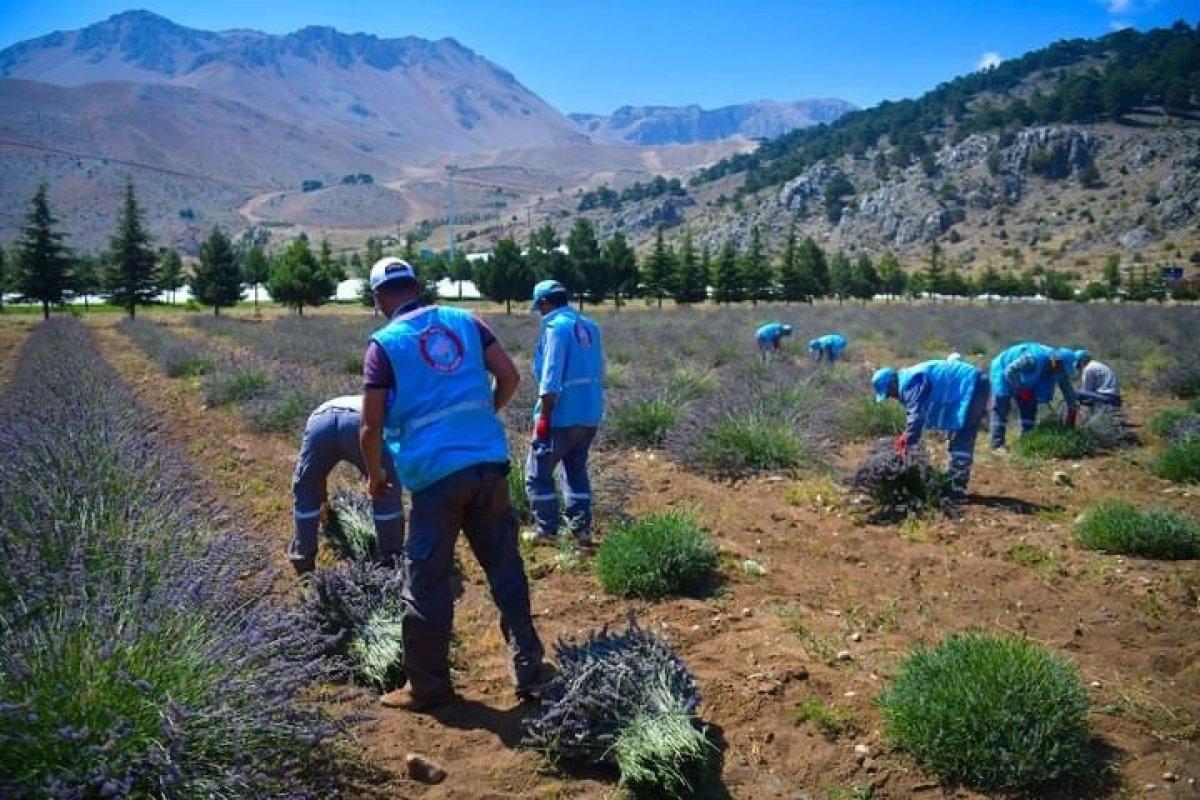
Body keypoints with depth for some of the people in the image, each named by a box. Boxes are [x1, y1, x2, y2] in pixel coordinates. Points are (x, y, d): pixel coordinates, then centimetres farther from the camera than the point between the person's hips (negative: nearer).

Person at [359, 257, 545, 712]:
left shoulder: (384, 343, -1)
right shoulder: (465, 321, 9)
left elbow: (372, 425, -3)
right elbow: (510, 376, 6)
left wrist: (374, 475, 13)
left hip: (436, 473, -4)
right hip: (489, 463, 4)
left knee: (427, 584, 8)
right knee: (506, 570, 13)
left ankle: (429, 688, 19)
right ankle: (528, 672, 19)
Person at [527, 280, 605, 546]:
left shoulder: (556, 327, -12)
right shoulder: (590, 327, 10)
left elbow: (551, 378, -18)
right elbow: (599, 372, 13)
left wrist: (543, 416, -15)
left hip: (562, 416, -8)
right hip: (590, 415, 8)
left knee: (538, 474, 6)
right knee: (577, 471, 20)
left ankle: (547, 530, 10)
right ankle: (581, 529, 19)